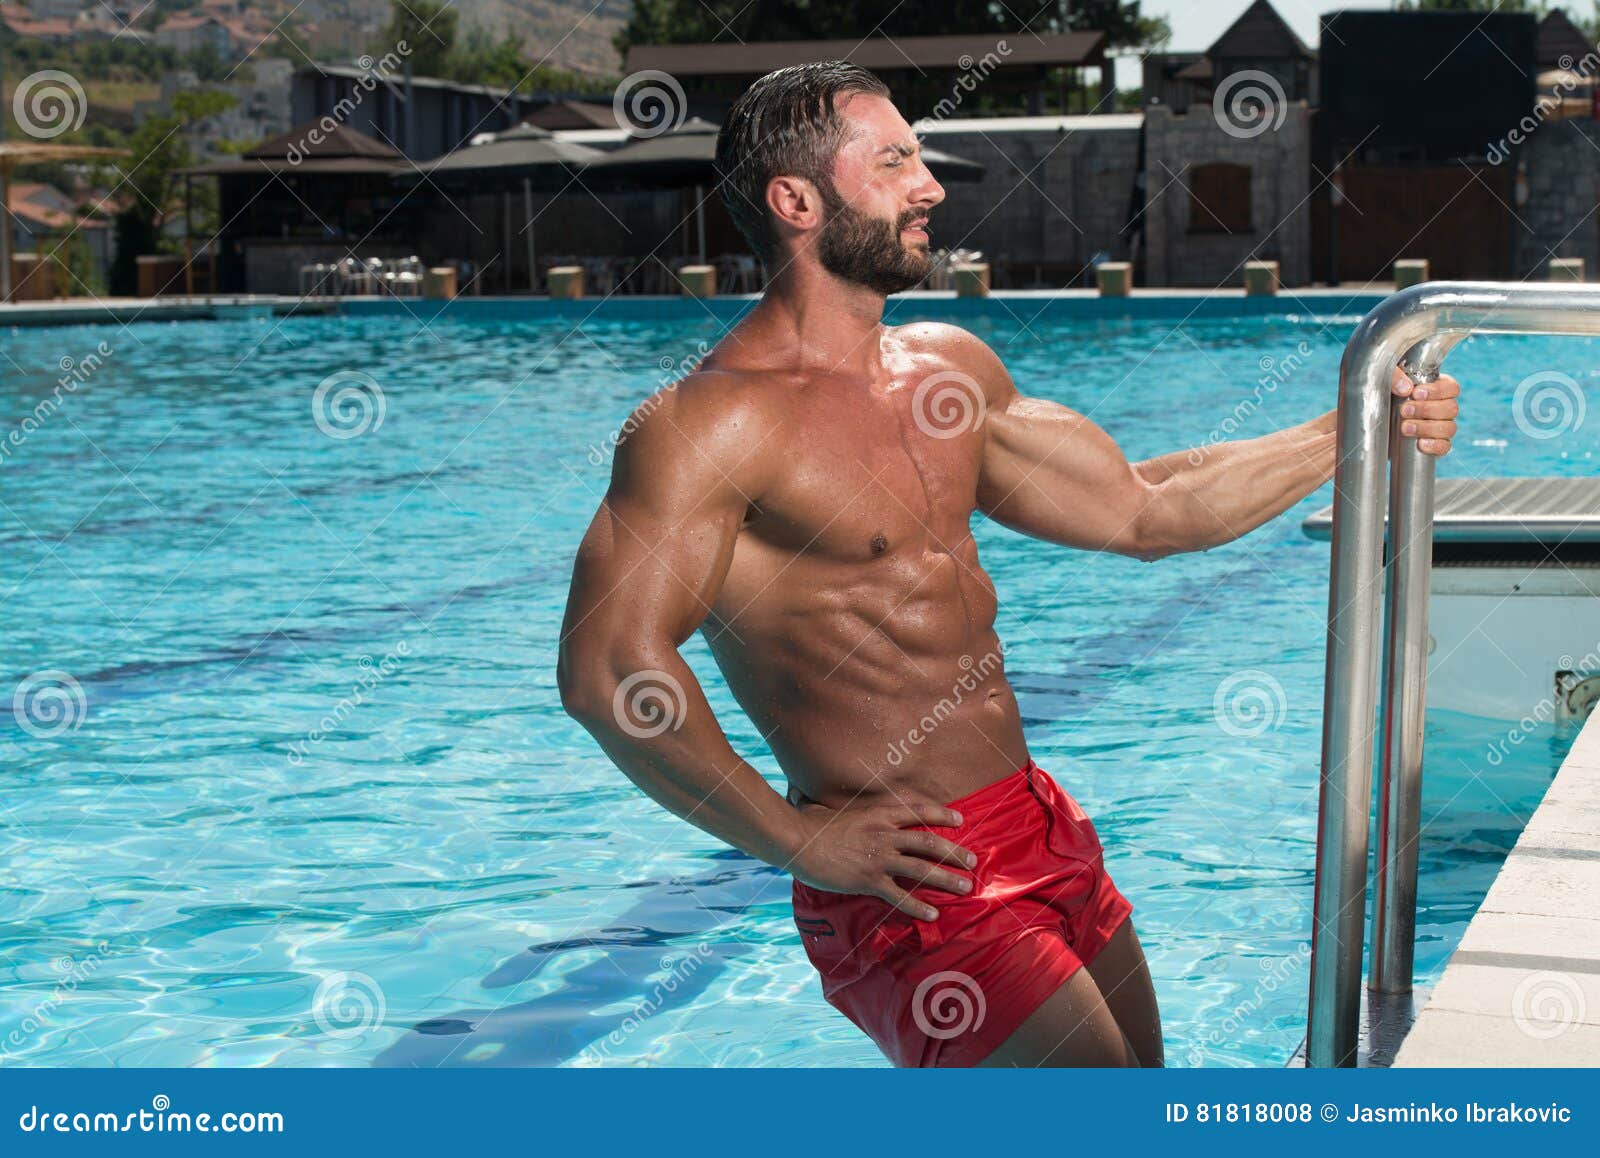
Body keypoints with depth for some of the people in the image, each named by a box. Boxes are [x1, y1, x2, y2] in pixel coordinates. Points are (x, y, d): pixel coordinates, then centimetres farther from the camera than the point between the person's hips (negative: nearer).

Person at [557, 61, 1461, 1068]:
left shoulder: (949, 365, 12)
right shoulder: (718, 420, -15)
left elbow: (1143, 510, 20)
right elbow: (608, 669, -24)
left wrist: (1354, 434, 16)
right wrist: (800, 839, -19)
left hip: (1043, 830, 9)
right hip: (911, 874, -9)